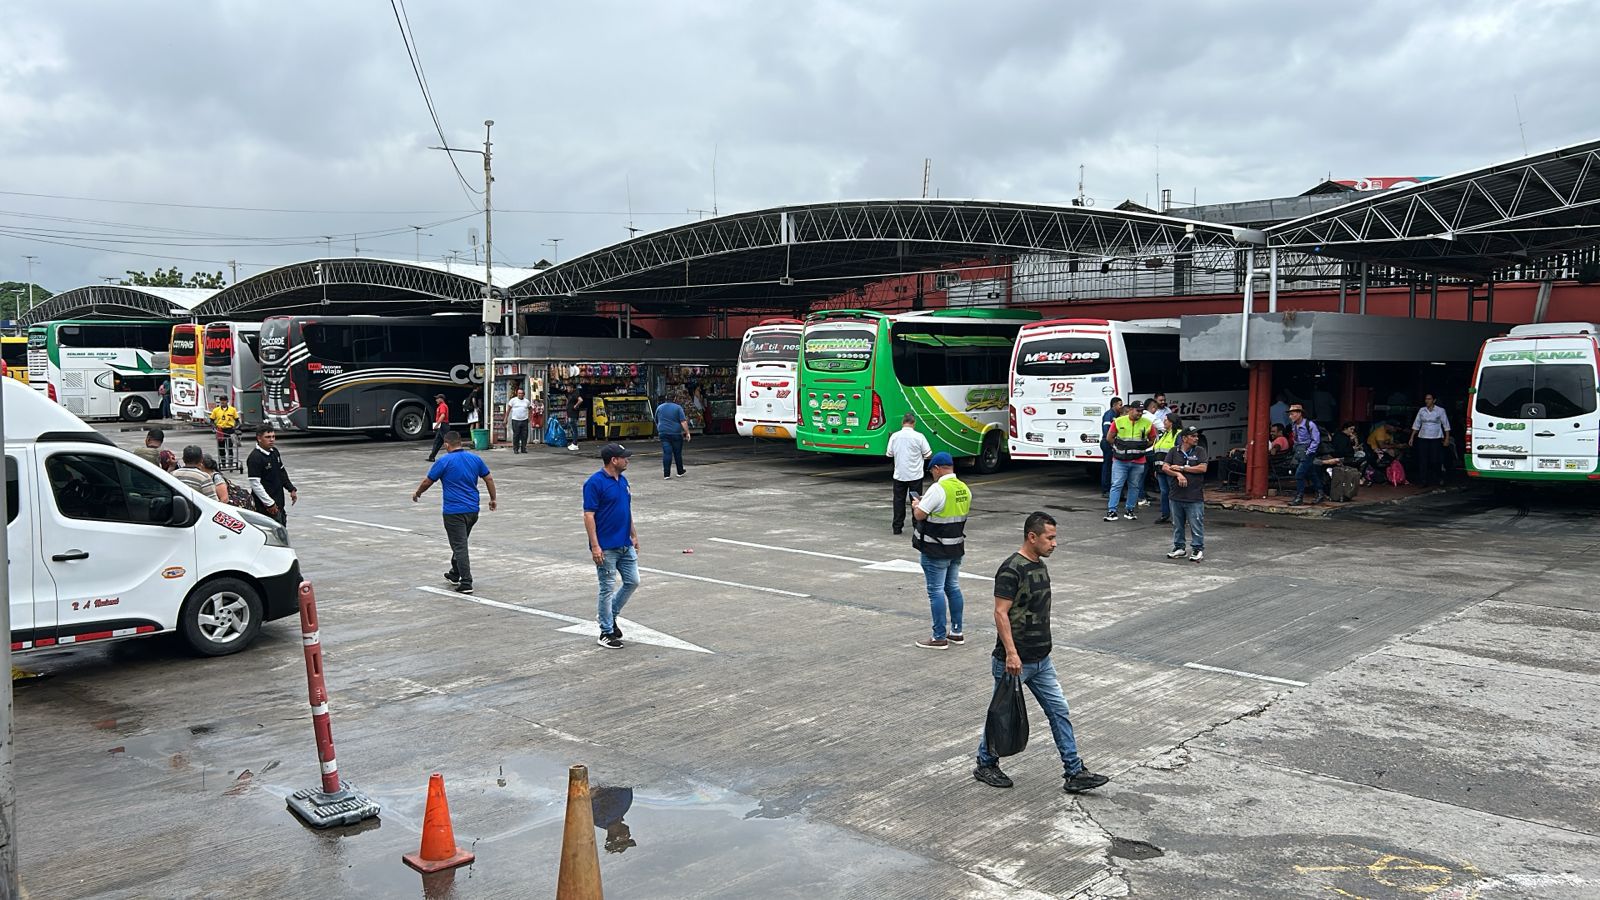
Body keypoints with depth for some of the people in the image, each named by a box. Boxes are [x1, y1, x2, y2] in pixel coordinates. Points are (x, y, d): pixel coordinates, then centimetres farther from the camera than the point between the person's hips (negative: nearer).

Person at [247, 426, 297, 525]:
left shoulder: (274, 452, 10)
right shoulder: (255, 457, -17)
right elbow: (255, 484, -20)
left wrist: (291, 489, 20)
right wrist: (269, 503, -20)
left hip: (278, 501, 9)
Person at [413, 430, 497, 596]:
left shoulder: (444, 461, -9)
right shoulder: (475, 458, 5)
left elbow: (427, 481, -1)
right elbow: (489, 479, 8)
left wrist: (417, 493, 17)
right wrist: (492, 499, 19)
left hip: (454, 512, -6)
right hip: (473, 509, 6)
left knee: (460, 547, -5)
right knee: (461, 543, 23)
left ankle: (466, 583, -11)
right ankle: (454, 574, 37)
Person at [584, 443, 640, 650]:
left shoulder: (623, 480, 10)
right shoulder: (595, 483, -15)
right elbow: (588, 515, -17)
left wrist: (634, 535, 18)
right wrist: (595, 546, -21)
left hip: (625, 545, 8)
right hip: (606, 548, -8)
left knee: (632, 582, 10)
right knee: (607, 589, 1)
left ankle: (610, 615, 29)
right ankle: (606, 632, 12)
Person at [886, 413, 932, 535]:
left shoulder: (894, 436, -4)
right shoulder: (918, 436, -11)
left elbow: (889, 453, 4)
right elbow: (928, 454, -6)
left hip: (899, 475, 2)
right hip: (915, 475, -2)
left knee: (899, 500, 9)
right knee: (916, 501, 7)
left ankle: (897, 527, 10)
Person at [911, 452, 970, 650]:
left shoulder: (938, 489, -19)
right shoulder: (964, 489, 6)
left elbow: (919, 515, -20)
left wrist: (917, 505, 3)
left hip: (936, 550, -8)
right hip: (957, 547, 8)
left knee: (936, 591, -1)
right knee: (953, 587, 17)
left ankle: (939, 637, 3)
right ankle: (957, 632, 24)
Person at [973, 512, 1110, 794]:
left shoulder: (1040, 566, 9)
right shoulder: (1011, 569, -19)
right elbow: (1001, 613, -22)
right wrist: (1011, 653, -26)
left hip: (1041, 660, 8)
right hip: (1015, 662, -8)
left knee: (1060, 711, 5)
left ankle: (1074, 773, 10)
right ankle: (985, 765, 25)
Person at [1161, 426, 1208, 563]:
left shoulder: (1200, 451, 2)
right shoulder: (1174, 451, 6)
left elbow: (1202, 468, -10)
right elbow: (1165, 467, -2)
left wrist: (1182, 468, -8)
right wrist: (1178, 474, -17)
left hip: (1195, 497, -3)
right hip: (1177, 495, 3)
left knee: (1196, 525, -3)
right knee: (1177, 525, 12)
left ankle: (1198, 549, 4)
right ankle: (1179, 548, 24)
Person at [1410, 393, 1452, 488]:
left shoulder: (1440, 411, 1)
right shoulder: (1421, 411, 8)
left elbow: (1446, 425, 2)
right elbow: (1416, 425, 12)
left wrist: (1447, 438, -4)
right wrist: (1412, 438, 8)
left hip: (1436, 438, -3)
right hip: (1423, 438, 3)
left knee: (1436, 460, -7)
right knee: (1423, 460, -2)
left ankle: (1440, 480, 9)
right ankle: (1424, 481, 4)